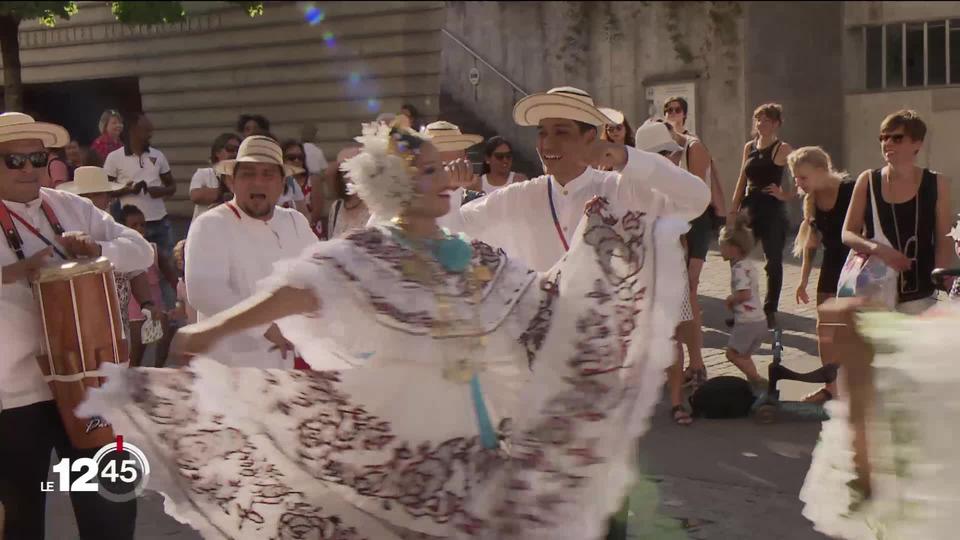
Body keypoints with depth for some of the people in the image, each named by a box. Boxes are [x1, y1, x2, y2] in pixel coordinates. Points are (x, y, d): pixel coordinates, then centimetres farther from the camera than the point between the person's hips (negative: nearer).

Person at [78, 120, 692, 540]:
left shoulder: (479, 257, 9)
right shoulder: (366, 255, -9)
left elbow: (547, 302, 16)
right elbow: (301, 288, -26)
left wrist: (595, 225, 13)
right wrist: (212, 331, -40)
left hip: (478, 441, 6)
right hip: (398, 446, -5)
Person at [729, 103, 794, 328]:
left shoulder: (782, 149, -4)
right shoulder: (749, 147, 12)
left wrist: (784, 195, -24)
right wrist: (733, 210, 11)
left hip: (773, 210, -5)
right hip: (750, 208, 5)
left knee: (773, 261, 0)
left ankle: (770, 312, 10)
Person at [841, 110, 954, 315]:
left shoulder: (936, 184, 1)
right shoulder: (868, 181, 2)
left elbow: (943, 243, 3)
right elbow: (847, 234, 2)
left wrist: (940, 285, -7)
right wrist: (878, 249, -17)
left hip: (920, 296, -1)